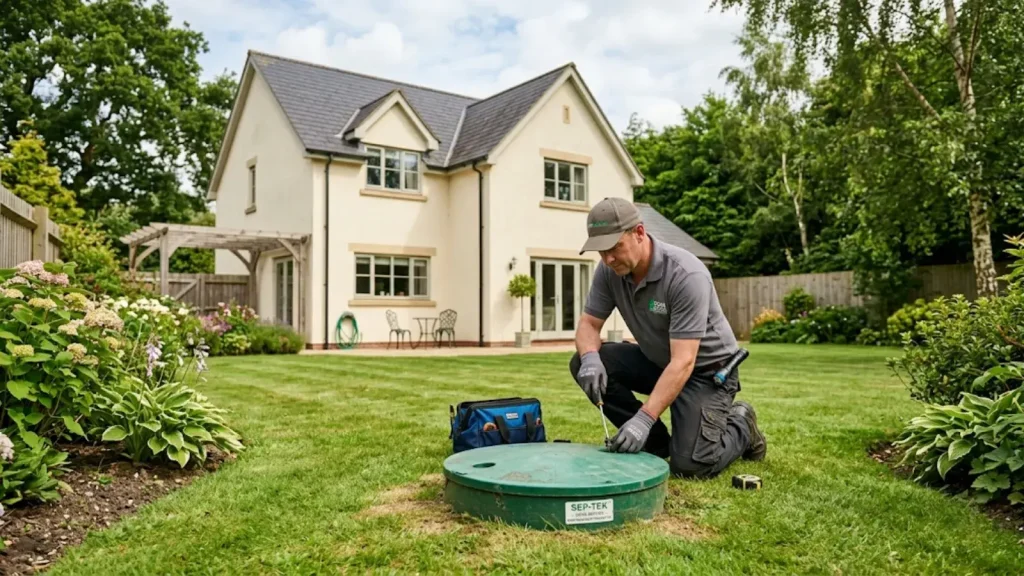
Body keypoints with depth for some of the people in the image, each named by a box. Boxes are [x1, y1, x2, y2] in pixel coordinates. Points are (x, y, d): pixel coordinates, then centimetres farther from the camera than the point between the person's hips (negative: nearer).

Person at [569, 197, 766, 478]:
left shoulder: (686, 275, -32)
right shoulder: (609, 270, -13)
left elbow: (683, 362, -34)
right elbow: (589, 323, -6)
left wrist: (645, 417, -40)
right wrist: (590, 357, -29)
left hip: (707, 369, -6)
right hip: (657, 360, 6)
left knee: (689, 465, -21)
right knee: (583, 363, -16)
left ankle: (740, 426, 13)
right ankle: (656, 441, 1)